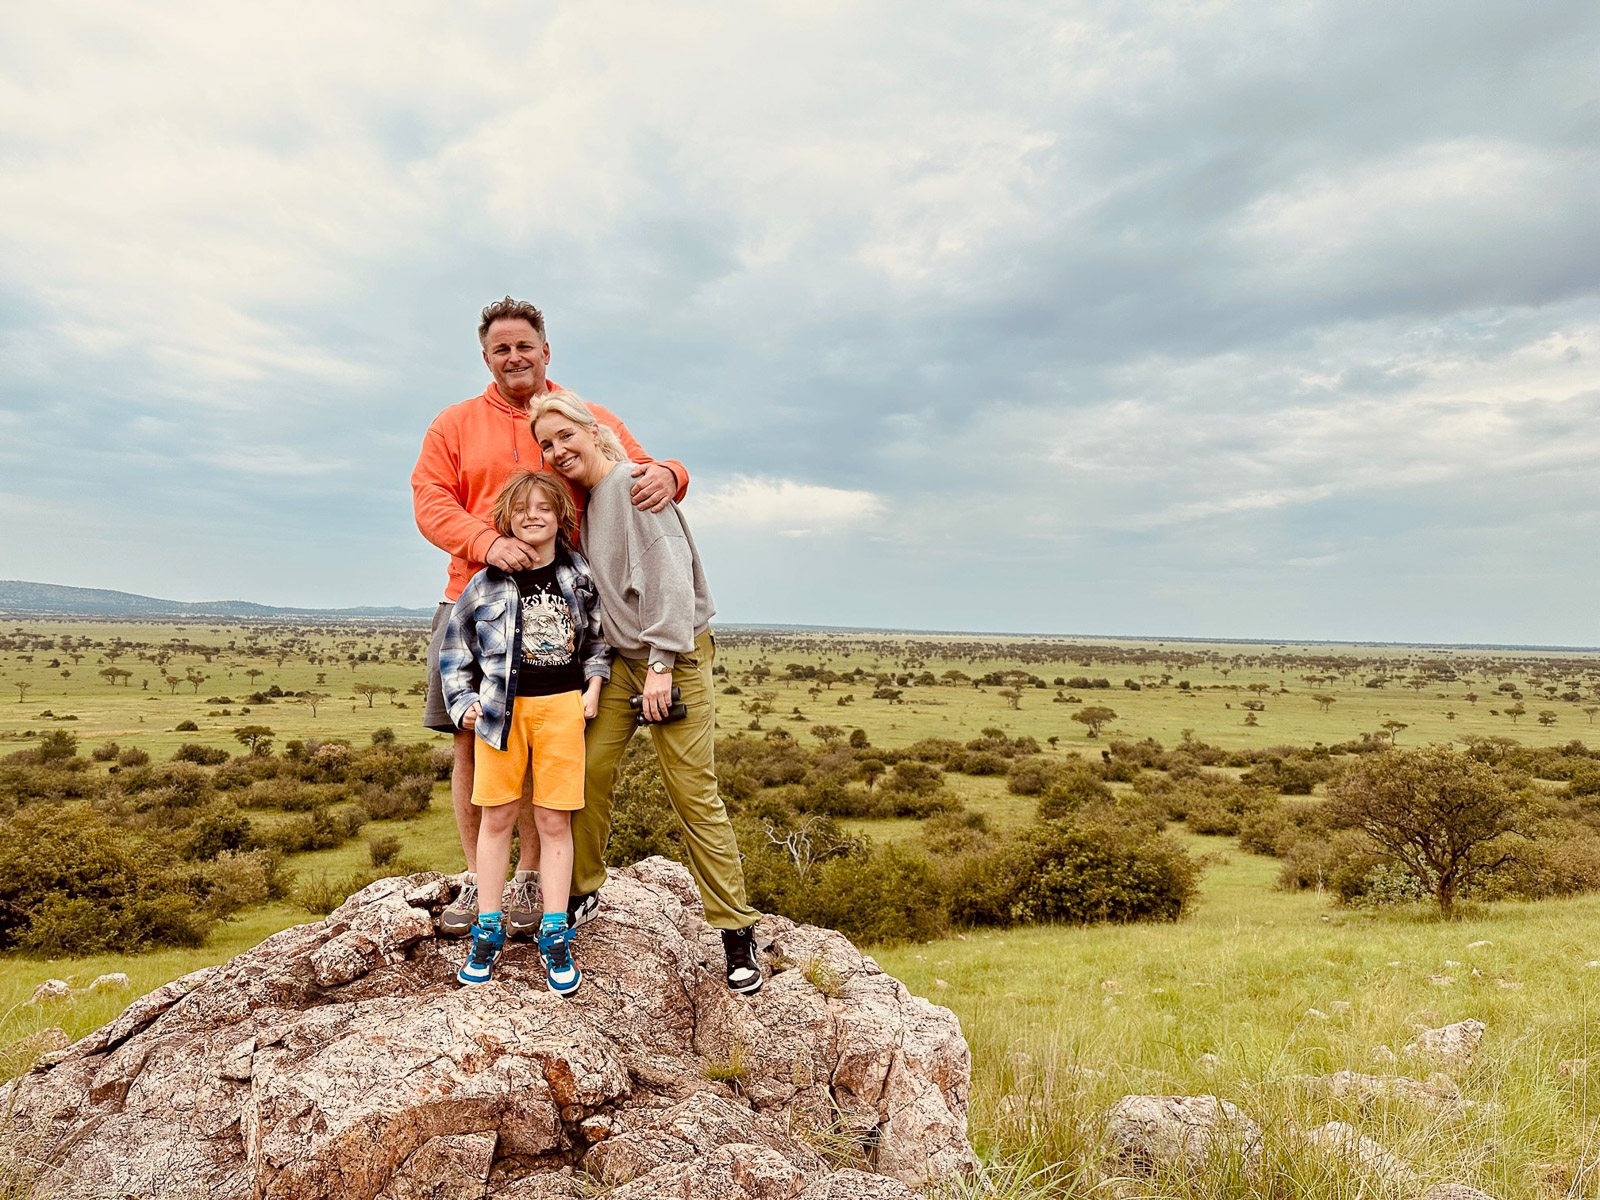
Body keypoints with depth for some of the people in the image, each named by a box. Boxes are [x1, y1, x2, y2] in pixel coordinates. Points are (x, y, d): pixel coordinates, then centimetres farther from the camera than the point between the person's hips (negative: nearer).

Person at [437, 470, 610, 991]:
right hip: (501, 707, 0)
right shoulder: (488, 582, 0)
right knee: (497, 816, 6)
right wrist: (463, 703, 3)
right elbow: (454, 649, 10)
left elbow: (599, 635, 15)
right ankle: (488, 929, 18)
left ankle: (554, 935, 11)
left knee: (554, 820, 3)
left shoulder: (581, 575, 3)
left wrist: (593, 687, 5)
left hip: (561, 705, 0)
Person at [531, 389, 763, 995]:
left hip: (678, 657, -7)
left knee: (693, 793, -7)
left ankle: (737, 929, 2)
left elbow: (670, 575, -18)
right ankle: (583, 891, 22)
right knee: (589, 770, 1)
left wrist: (662, 664, -20)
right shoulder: (587, 501, 14)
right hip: (623, 660, 7)